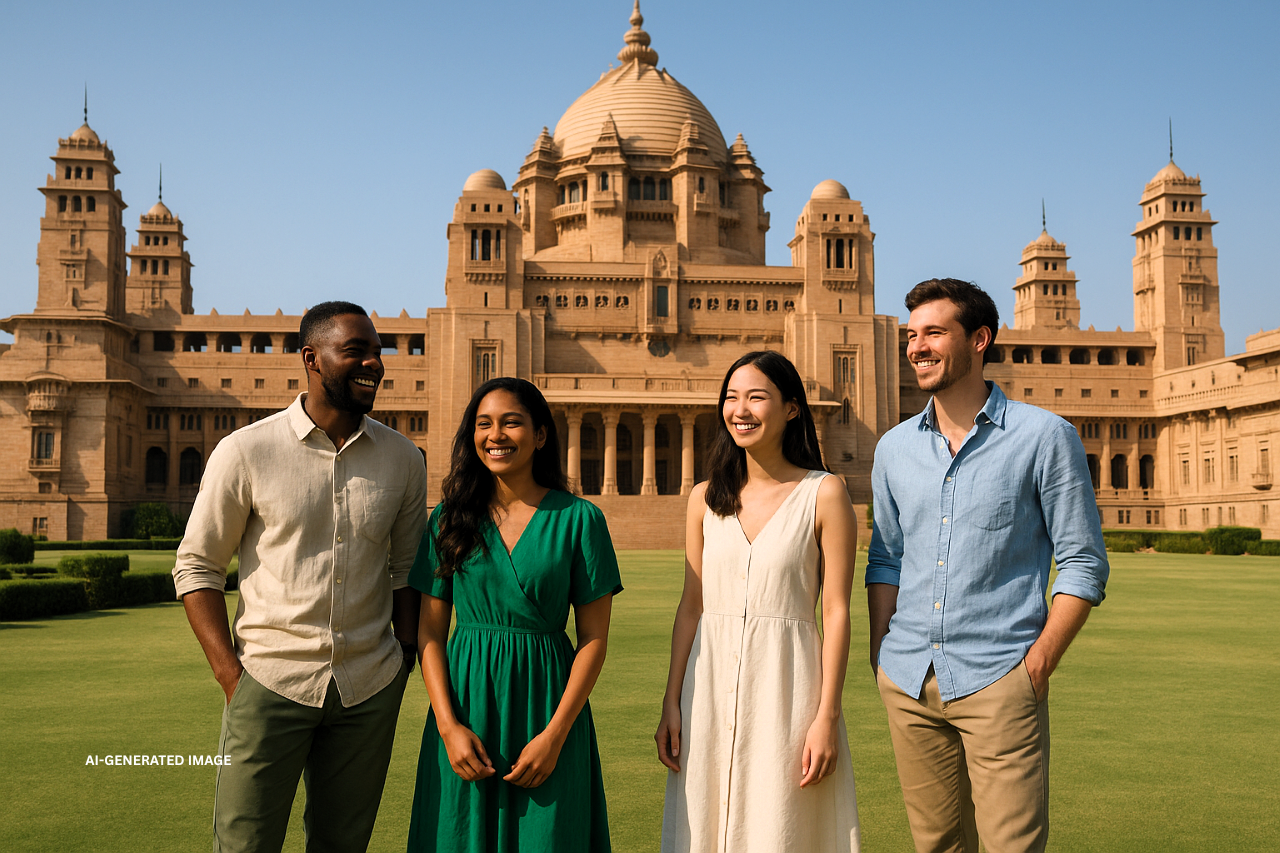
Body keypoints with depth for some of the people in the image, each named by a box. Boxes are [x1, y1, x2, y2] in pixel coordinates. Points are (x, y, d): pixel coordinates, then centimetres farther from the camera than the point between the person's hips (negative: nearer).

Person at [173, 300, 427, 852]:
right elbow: (196, 567, -1)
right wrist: (230, 673, -8)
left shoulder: (404, 460, 3)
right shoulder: (246, 452, -6)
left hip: (370, 687, 3)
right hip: (271, 679, -3)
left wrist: (406, 658, 5)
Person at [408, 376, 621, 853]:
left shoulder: (579, 519, -3)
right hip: (465, 701, 2)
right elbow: (430, 631, 3)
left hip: (546, 702, -1)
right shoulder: (449, 519, 3)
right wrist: (448, 725, -8)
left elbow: (594, 638, -3)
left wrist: (555, 735, -10)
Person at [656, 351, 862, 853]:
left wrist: (827, 716, -10)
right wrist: (671, 705, 5)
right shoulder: (705, 499, 6)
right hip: (711, 685, 4)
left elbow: (837, 611, -6)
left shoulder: (824, 493, -4)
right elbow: (691, 606, 8)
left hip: (787, 685, -3)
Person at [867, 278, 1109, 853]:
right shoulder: (894, 448, 9)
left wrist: (1039, 665, -9)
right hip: (907, 682, 4)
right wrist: (879, 656, 7)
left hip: (998, 679, -4)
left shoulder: (1045, 437, -4)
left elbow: (1084, 564, -3)